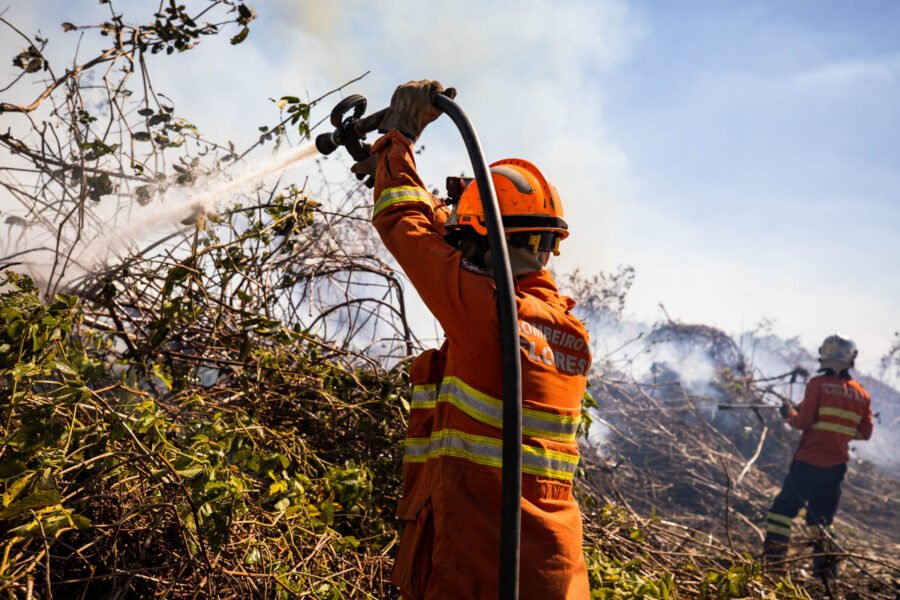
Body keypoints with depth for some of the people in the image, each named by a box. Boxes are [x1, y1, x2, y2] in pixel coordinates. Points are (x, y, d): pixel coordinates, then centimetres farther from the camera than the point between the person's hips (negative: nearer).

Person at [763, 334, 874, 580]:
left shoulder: (818, 384, -10)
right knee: (822, 517, 16)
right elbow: (865, 433, 9)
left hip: (808, 461, -4)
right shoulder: (862, 394, 5)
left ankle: (772, 562, 2)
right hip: (837, 465, 4)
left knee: (784, 508, 6)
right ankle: (826, 570, 13)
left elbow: (803, 422, -13)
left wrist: (789, 413, 6)